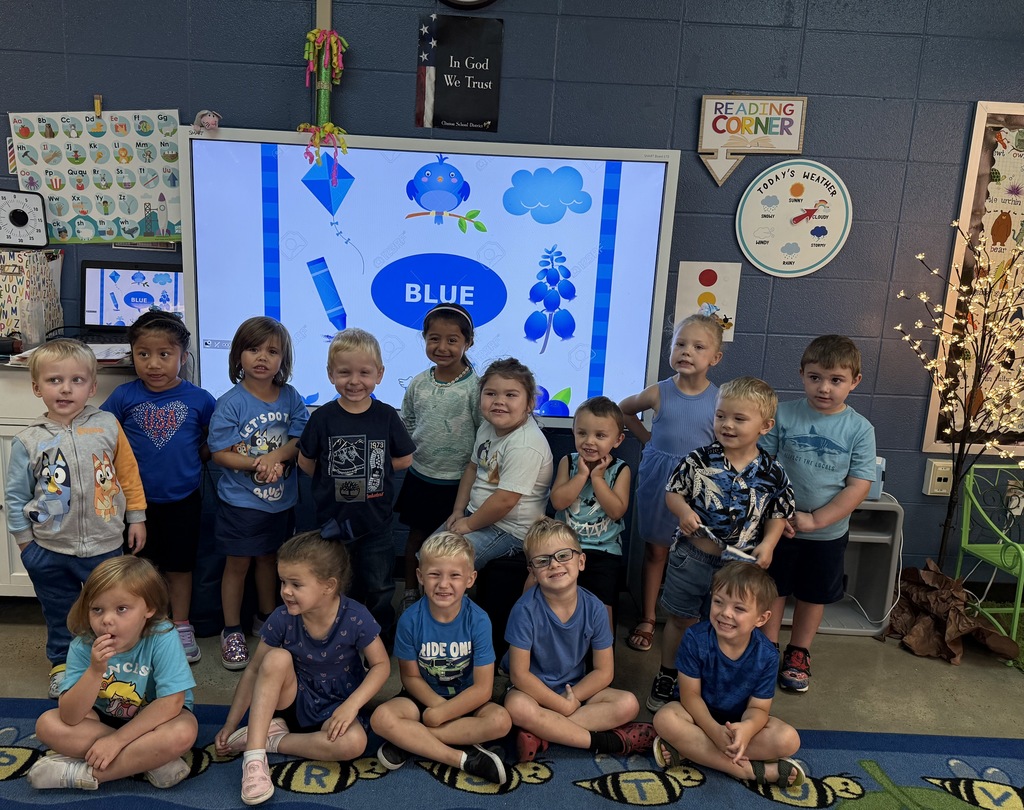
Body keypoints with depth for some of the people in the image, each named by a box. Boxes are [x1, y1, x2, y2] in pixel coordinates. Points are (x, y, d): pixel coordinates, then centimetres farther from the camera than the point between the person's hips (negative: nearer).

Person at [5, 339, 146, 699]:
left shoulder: (107, 426, -7)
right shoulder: (28, 441, -8)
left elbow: (129, 474, 1)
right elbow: (16, 496, 1)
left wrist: (136, 517, 3)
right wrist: (24, 540, 3)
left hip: (105, 544, 0)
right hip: (50, 550, 0)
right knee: (60, 614, 20)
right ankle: (61, 664, 42)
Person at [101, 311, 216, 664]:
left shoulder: (198, 399, -8)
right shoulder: (124, 396, -7)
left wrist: (199, 456, -6)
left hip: (183, 501, -1)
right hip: (137, 499, 1)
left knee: (179, 567, 13)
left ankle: (181, 628, 29)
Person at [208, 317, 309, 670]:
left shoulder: (291, 398, -4)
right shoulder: (231, 403, -14)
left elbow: (300, 441, -6)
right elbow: (220, 452, -14)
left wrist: (275, 456, -25)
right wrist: (256, 464, -26)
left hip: (280, 499, 4)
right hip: (240, 500, -3)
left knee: (269, 557, 21)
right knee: (238, 563, 9)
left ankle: (267, 619, 41)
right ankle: (232, 632, 25)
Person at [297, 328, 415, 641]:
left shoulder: (386, 416, -6)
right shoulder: (323, 418, -8)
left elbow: (404, 459, 2)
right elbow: (306, 462, 1)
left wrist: (369, 469, -3)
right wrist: (336, 477, -6)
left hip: (376, 521, 1)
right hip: (334, 520, 0)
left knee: (379, 589, 15)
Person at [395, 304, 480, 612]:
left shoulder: (475, 387, -14)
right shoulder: (418, 383, -1)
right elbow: (406, 424, 13)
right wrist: (407, 454, 5)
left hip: (458, 480, -3)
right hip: (419, 475, 4)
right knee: (417, 533, 17)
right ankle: (410, 592, 35)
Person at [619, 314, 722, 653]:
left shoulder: (720, 400, -7)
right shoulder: (658, 393, -6)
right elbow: (623, 409, 12)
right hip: (658, 479, 1)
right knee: (656, 549, 12)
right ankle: (647, 619, 24)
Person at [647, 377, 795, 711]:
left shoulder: (772, 473, -8)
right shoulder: (699, 460, -10)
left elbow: (779, 514, 2)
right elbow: (672, 491, 0)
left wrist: (767, 544, -12)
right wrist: (683, 511, -20)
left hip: (739, 564, 0)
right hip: (692, 556, 0)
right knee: (681, 620, 16)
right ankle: (666, 678, 35)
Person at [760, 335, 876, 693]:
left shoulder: (860, 429, -9)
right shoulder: (783, 415, -10)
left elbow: (858, 487, -11)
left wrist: (816, 520, -18)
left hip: (829, 532, 1)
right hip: (779, 526, 0)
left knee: (814, 595, 17)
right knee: (772, 590, 13)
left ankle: (798, 653, 38)